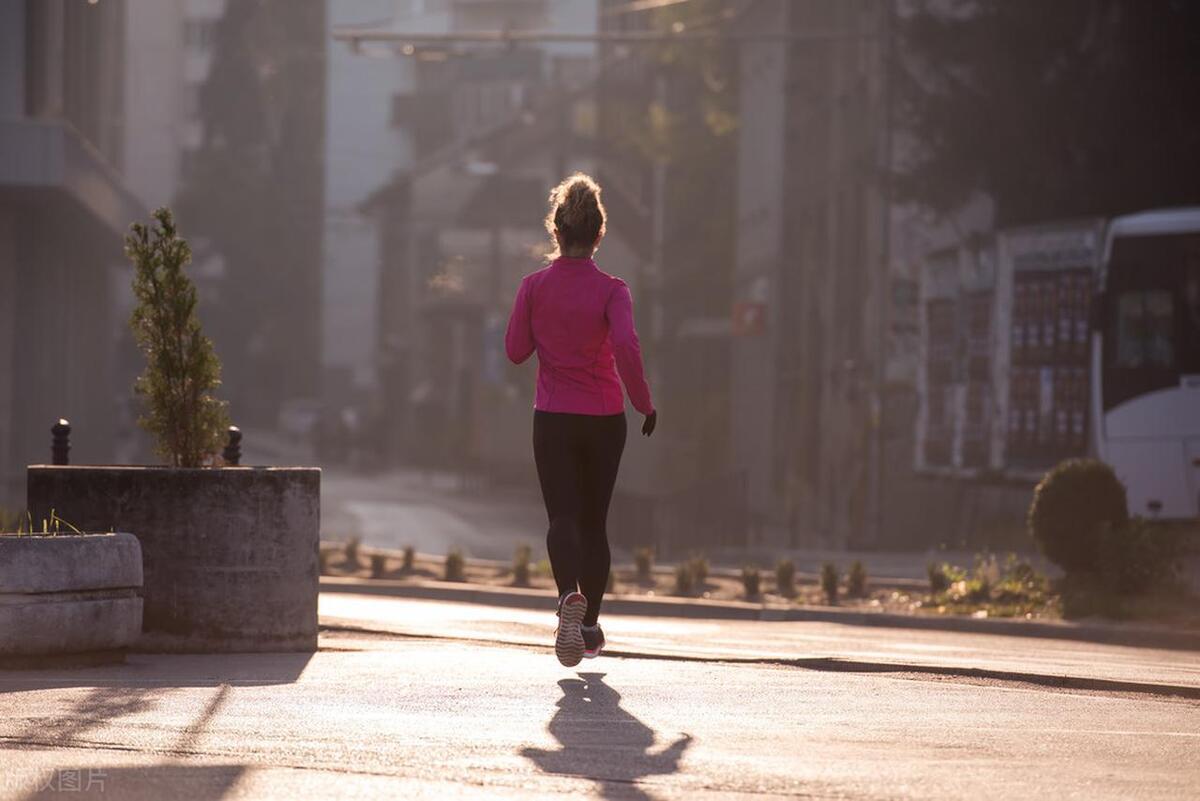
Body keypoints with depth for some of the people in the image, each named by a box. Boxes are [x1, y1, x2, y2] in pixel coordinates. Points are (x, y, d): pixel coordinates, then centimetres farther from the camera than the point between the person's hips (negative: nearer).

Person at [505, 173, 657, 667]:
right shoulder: (611, 290, -8)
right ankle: (590, 626, 19)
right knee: (594, 522, 14)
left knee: (562, 517, -6)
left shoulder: (535, 287, -4)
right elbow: (626, 347, -21)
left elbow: (515, 350, 1)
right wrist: (644, 402, -9)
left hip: (553, 419, 0)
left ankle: (570, 595, -36)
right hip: (605, 420, 1)